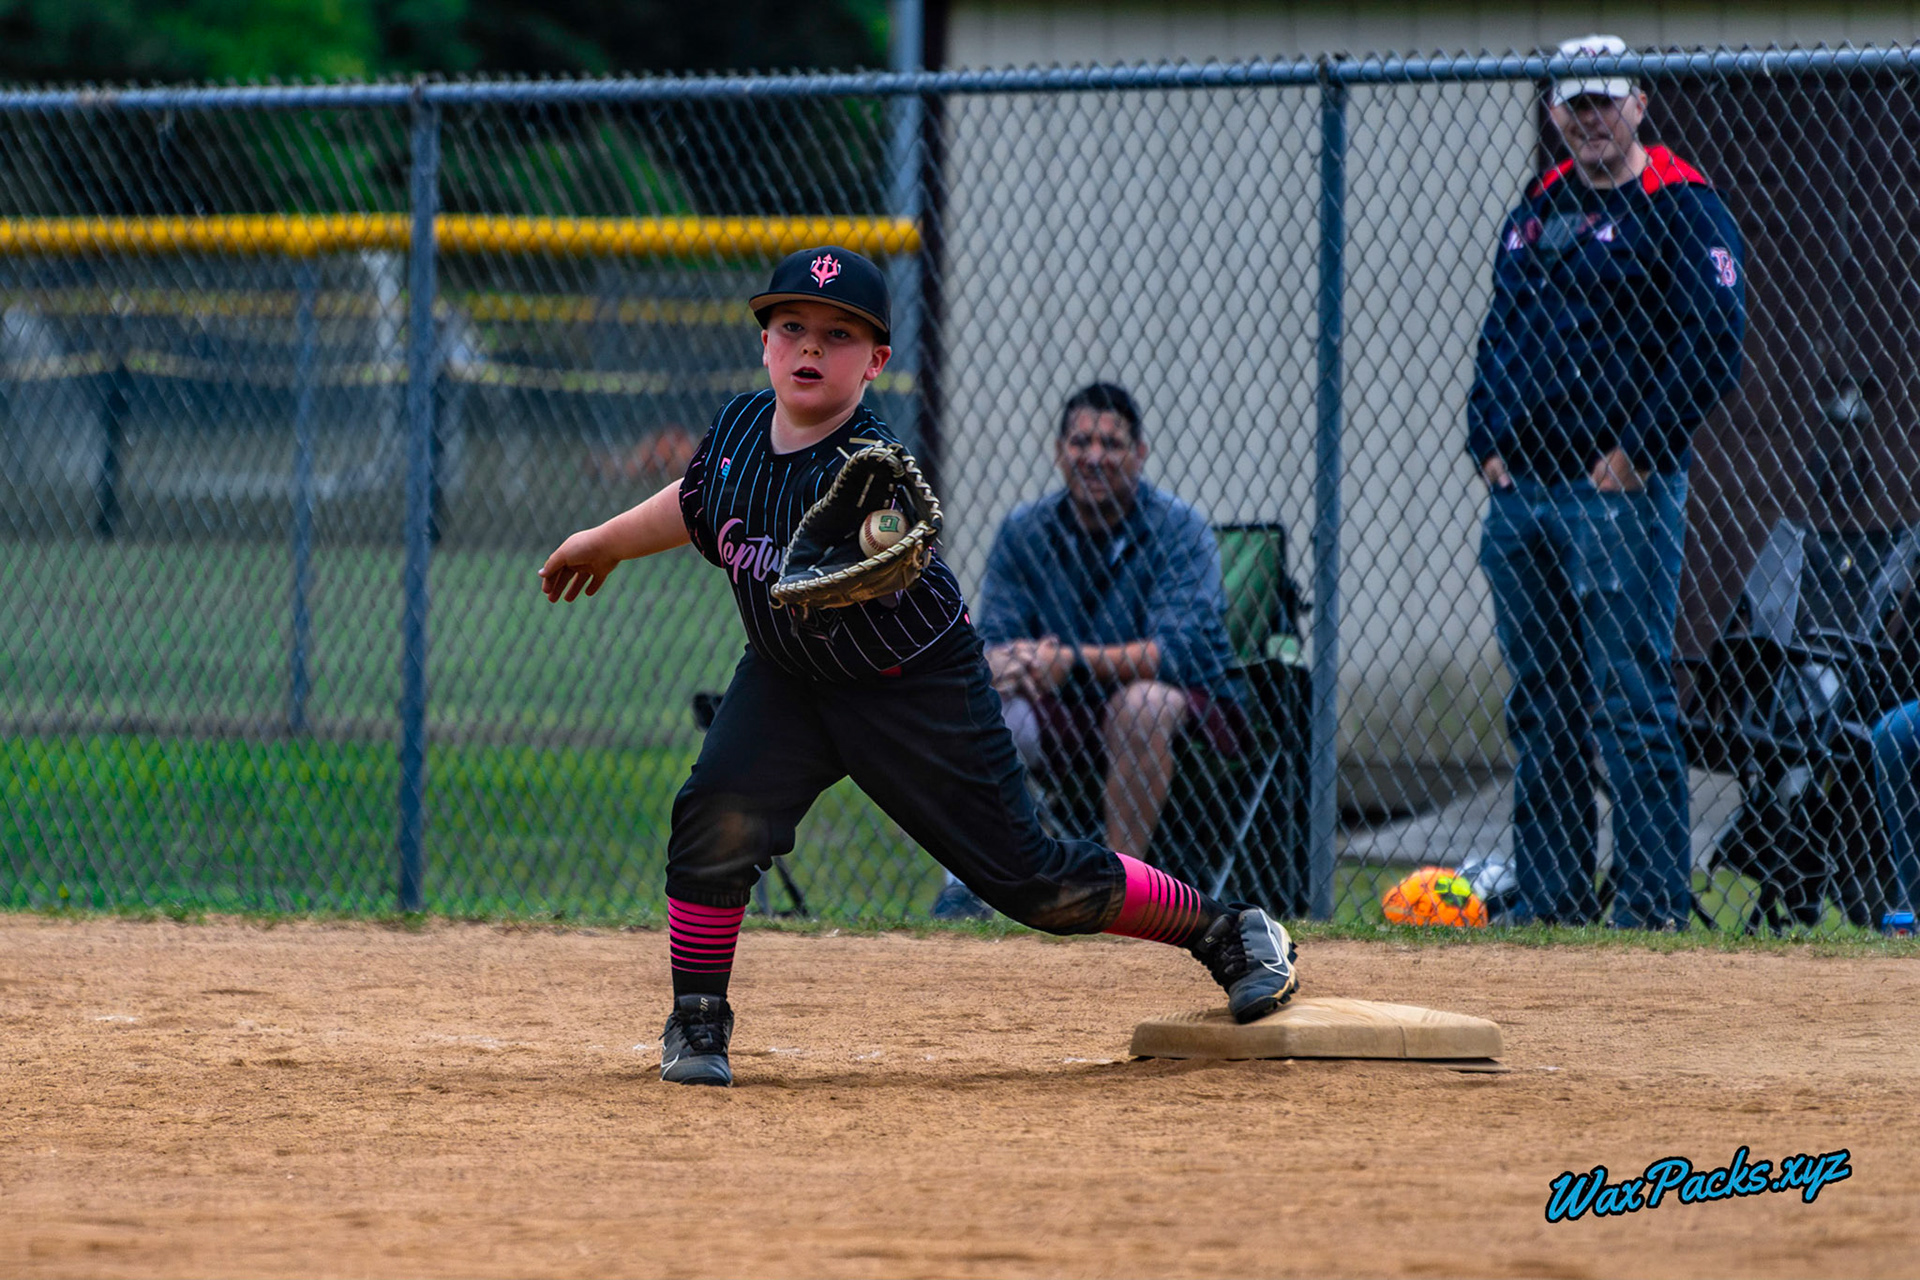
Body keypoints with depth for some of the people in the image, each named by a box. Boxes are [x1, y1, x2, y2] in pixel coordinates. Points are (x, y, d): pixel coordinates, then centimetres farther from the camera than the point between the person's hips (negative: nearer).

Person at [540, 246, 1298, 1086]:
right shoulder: (739, 427, -10)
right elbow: (696, 506, 15)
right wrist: (603, 543, 27)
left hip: (916, 688, -5)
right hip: (787, 678, 5)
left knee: (1028, 880, -2)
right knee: (717, 819, -20)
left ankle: (1224, 932, 19)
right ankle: (696, 1024, -1)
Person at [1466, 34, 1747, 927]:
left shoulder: (1681, 208, -4)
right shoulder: (1537, 210, 18)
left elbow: (1713, 348, -11)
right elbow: (1499, 338, 23)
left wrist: (1636, 452, -14)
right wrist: (1487, 442, 8)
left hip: (1621, 488, -7)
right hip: (1521, 489, 7)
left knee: (1630, 703, -10)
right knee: (1541, 709, 8)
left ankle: (1653, 904, -9)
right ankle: (1549, 903, 12)